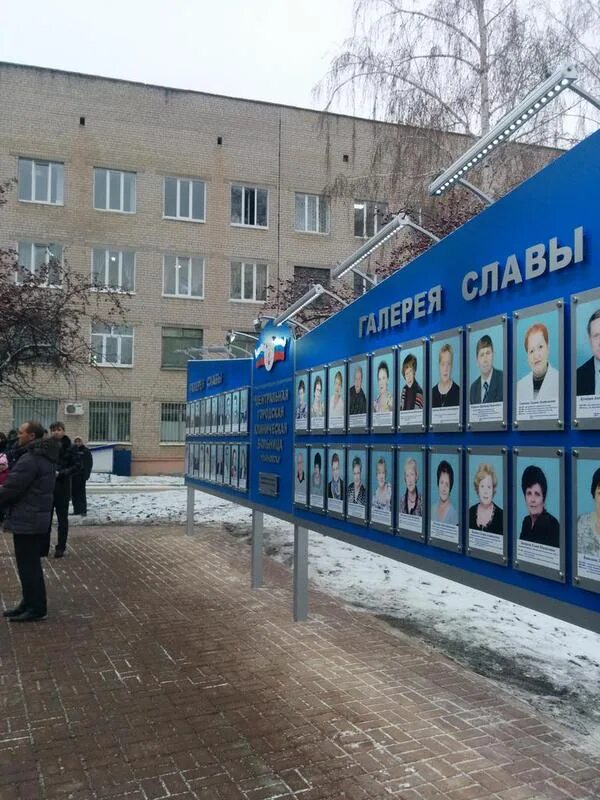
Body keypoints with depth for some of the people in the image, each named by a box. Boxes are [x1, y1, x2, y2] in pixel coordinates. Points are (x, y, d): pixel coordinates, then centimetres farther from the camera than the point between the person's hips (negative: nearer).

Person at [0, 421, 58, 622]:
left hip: (26, 520, -10)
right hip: (37, 518, 10)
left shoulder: (30, 459, -21)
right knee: (31, 564, 17)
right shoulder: (45, 456, 13)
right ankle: (30, 603, 26)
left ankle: (36, 608, 6)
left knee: (28, 566, -1)